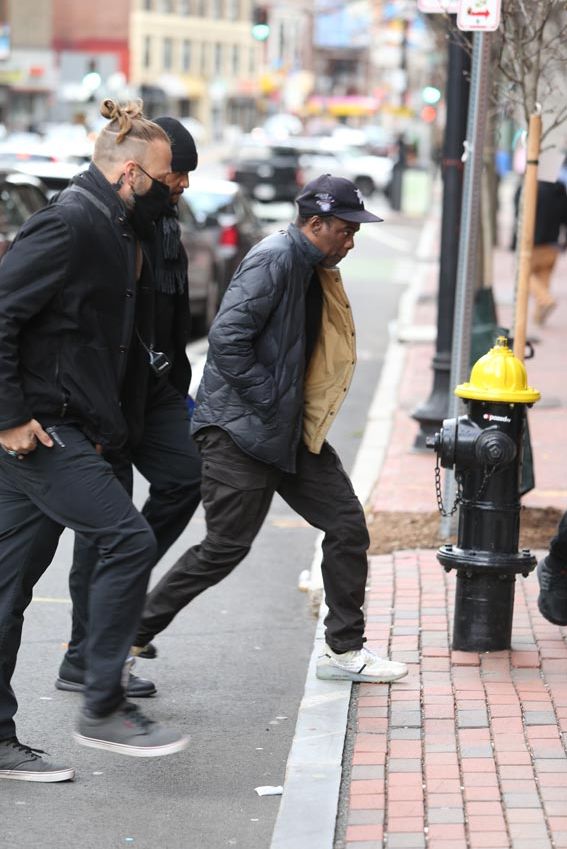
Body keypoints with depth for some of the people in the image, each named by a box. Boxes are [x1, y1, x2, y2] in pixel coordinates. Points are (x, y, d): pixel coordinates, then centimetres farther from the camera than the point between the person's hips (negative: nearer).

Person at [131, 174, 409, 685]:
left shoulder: (314, 271, 14)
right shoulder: (274, 259, -16)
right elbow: (227, 340, -25)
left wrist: (300, 416, 12)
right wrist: (269, 405, -20)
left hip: (291, 432, 10)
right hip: (241, 431, -10)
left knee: (347, 527, 6)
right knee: (226, 547, -6)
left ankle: (345, 650, 17)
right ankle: (129, 637, 7)